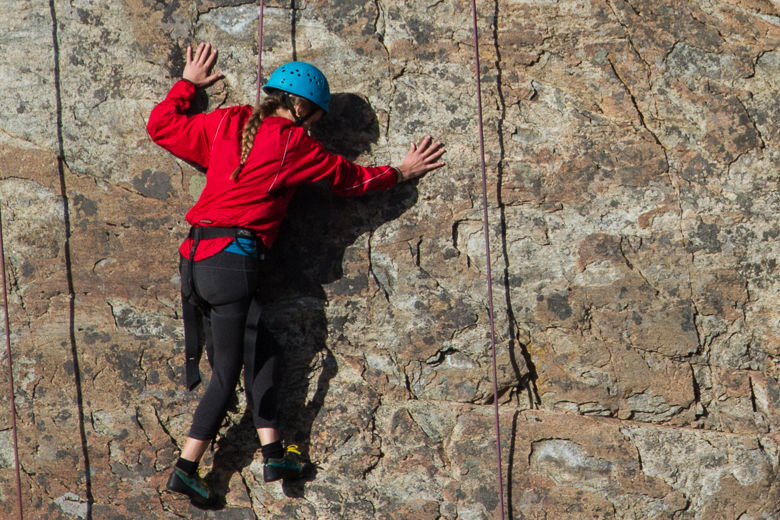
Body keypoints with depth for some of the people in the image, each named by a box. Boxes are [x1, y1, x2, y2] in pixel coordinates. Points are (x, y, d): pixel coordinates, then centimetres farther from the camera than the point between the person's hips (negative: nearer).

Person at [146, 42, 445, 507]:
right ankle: (186, 468, -7)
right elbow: (351, 178, 15)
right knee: (227, 373, -4)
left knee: (259, 351, 13)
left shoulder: (226, 123, 15)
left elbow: (162, 125, 25)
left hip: (195, 257, 7)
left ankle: (272, 450, 6)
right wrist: (400, 174, 31)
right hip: (234, 258, -7)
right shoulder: (295, 144, 2)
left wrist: (188, 84, 40)